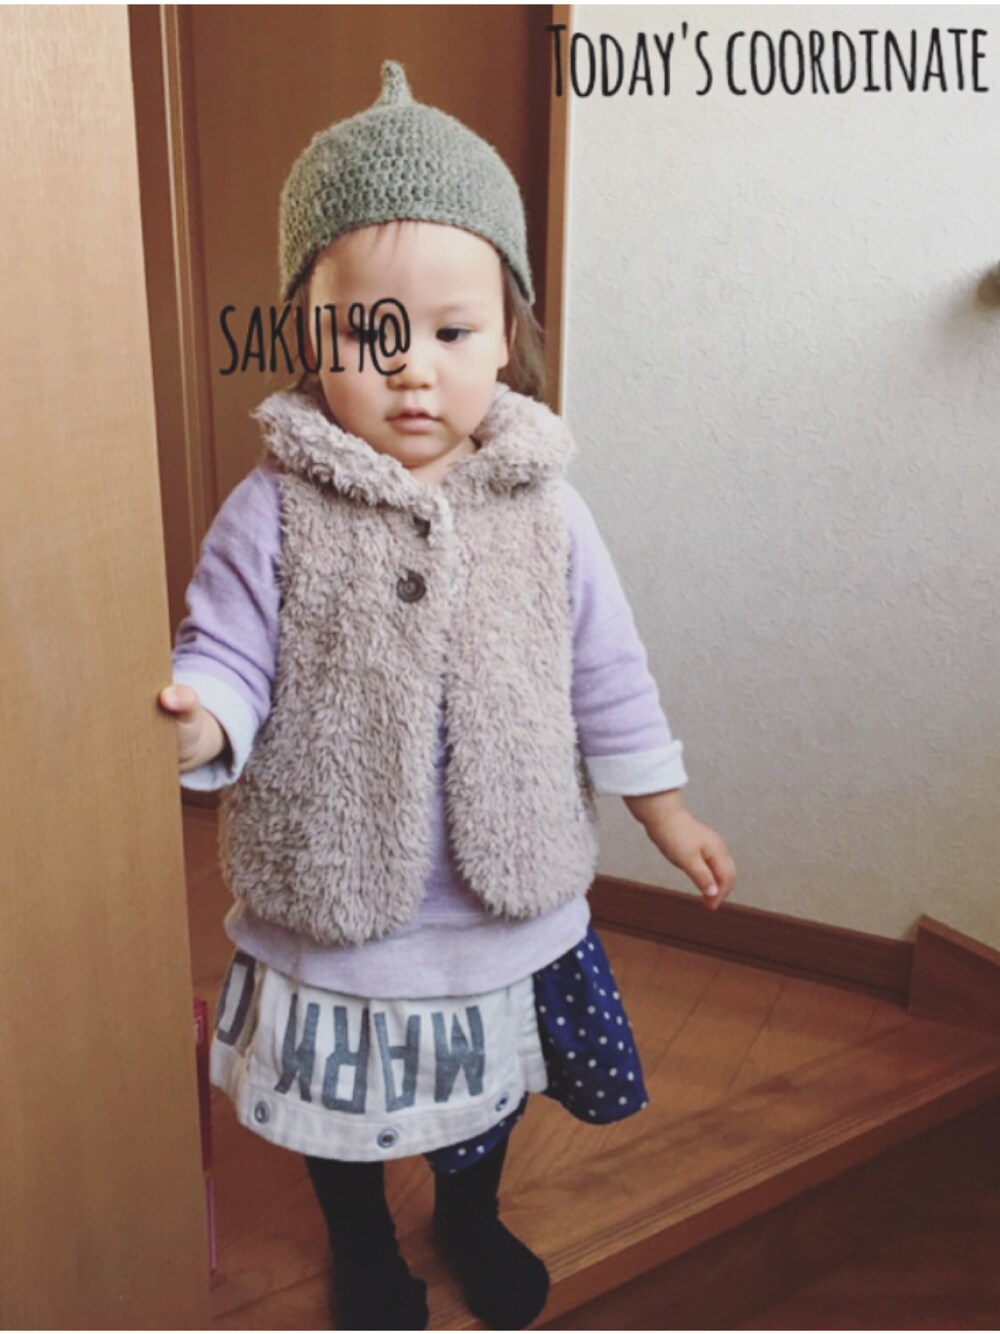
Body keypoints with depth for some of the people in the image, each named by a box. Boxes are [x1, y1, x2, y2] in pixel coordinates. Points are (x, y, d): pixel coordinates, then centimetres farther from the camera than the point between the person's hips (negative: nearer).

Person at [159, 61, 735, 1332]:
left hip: (506, 899, 2)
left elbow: (607, 678, 0)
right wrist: (191, 723, -38)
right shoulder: (273, 513, -15)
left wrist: (669, 817, 7)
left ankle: (470, 1216, 58)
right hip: (333, 901, -1)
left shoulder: (543, 511, -8)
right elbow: (226, 657, -15)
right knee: (342, 1108, 23)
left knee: (488, 1087, 26)